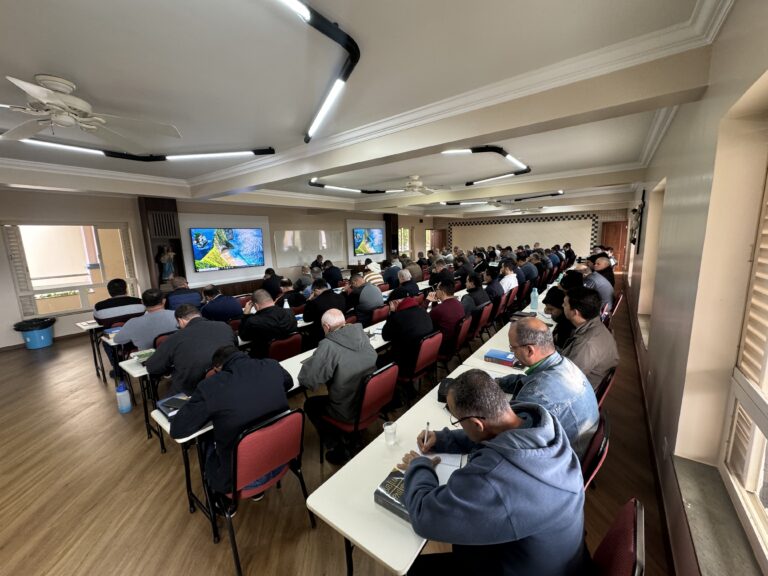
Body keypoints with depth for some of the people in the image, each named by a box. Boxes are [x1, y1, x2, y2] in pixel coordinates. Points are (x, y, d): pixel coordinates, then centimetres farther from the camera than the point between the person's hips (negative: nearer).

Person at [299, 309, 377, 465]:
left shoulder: (328, 346, -24)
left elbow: (307, 379, -20)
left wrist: (310, 363, 0)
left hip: (351, 411, -6)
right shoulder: (361, 334, -6)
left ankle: (338, 449, 20)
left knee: (310, 405, 19)